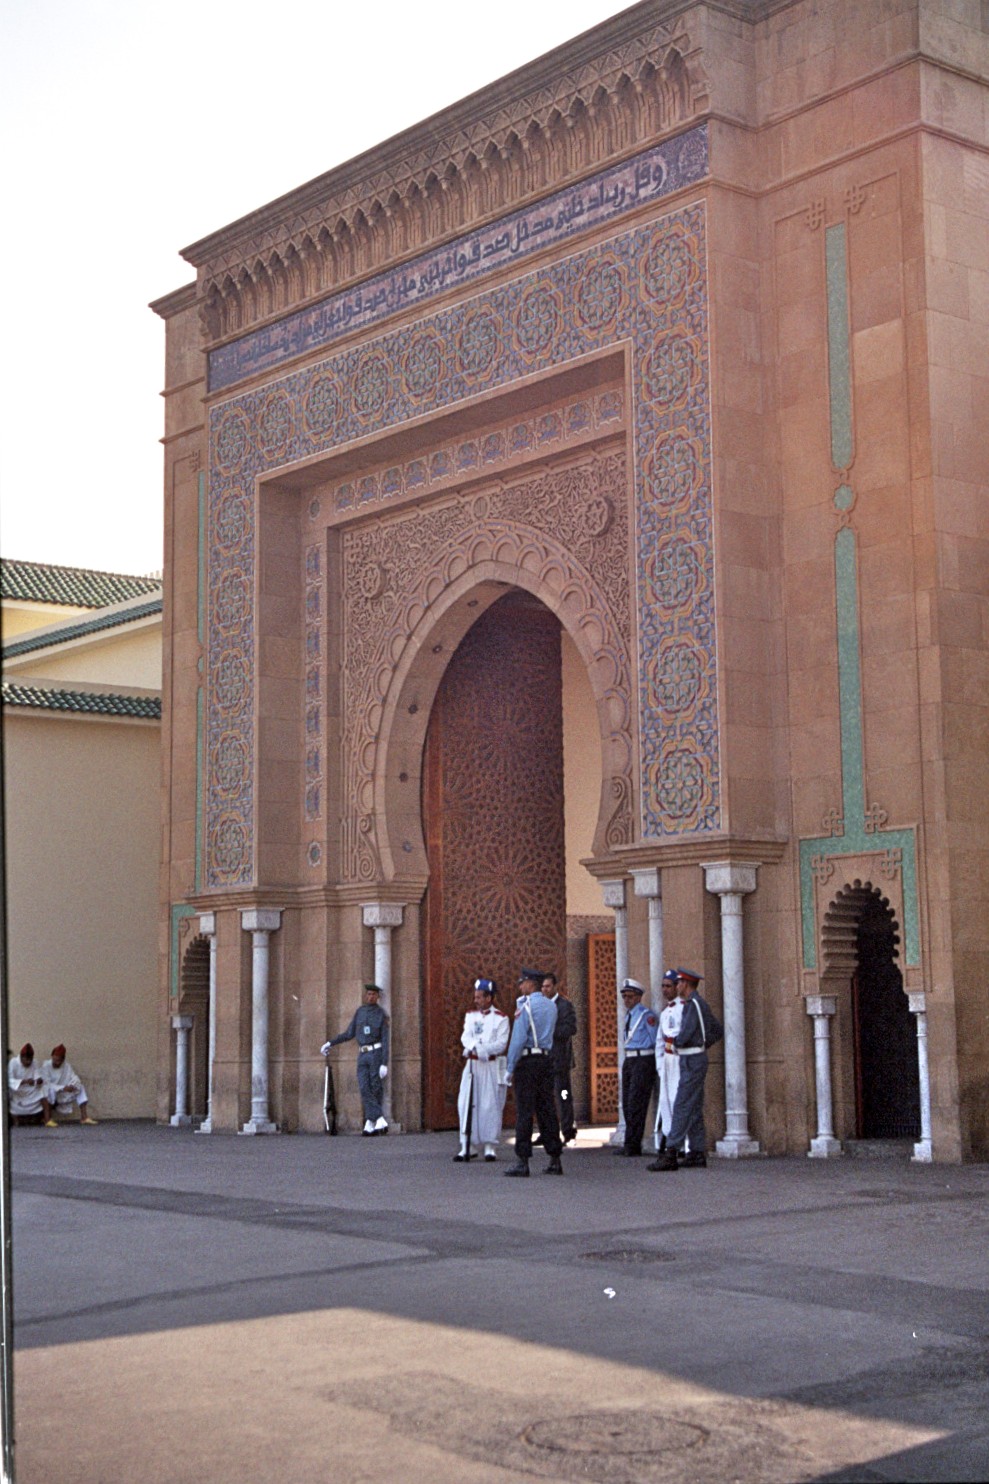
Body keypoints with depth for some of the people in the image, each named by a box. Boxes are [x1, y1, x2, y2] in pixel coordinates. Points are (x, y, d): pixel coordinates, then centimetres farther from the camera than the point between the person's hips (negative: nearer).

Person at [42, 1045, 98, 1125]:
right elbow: (47, 1085, -22)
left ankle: (84, 1117, -12)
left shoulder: (67, 1066, -2)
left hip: (64, 1094, 5)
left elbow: (74, 1078, -7)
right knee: (51, 1090, -37)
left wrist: (72, 1086, -31)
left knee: (80, 1088, -10)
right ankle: (50, 1119, -33)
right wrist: (62, 1088, -33)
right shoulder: (46, 1066, -16)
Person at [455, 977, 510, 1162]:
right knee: (466, 1105, 0)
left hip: (491, 1066, -4)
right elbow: (465, 1037, -2)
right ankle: (465, 1148, 3)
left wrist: (478, 1049, -19)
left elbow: (501, 1044, -11)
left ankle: (490, 1148, 4)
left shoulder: (501, 1018, -2)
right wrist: (475, 1048, -22)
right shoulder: (470, 1015, 12)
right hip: (472, 1065, 4)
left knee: (490, 1107, -3)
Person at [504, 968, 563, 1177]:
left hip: (527, 1060, -7)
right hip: (547, 1058, 7)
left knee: (524, 1111, -6)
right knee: (547, 1110, 9)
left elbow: (518, 1038, -14)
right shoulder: (551, 1005, 12)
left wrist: (511, 1068, -9)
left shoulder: (525, 1006, -10)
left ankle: (522, 1161, -7)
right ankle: (554, 1159, 9)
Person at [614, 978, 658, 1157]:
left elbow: (657, 1041, -10)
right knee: (627, 1104, 11)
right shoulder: (628, 1015, 15)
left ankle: (632, 1146, -6)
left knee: (636, 1103, -9)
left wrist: (658, 1066, -8)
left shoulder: (647, 1015, -11)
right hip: (629, 1061, 9)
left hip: (643, 1060, -9)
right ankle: (631, 1145, 18)